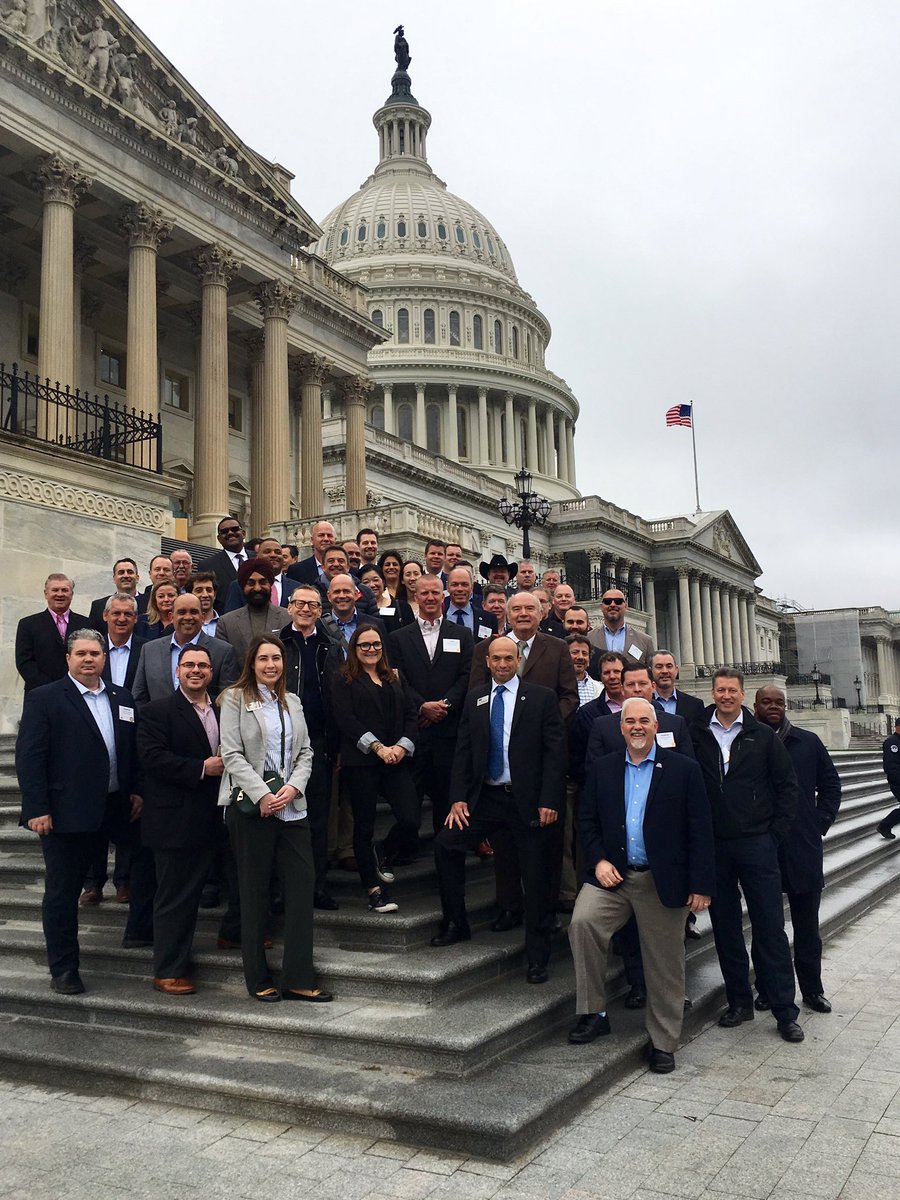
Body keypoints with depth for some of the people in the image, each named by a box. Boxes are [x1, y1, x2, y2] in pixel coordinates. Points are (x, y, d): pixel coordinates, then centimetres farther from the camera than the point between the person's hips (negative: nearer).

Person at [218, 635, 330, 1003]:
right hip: (250, 805, -5)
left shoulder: (292, 702, 16)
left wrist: (293, 787, -6)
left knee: (302, 884, -2)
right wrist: (262, 795, -16)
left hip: (291, 805, 5)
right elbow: (232, 754, -8)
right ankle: (259, 979, 16)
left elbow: (306, 752, 12)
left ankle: (299, 979, 5)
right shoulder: (235, 698, 1)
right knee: (254, 890, 4)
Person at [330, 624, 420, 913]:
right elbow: (345, 719, -8)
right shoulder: (343, 681, 3)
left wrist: (402, 746, -7)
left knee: (410, 820, -7)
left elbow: (411, 715, 11)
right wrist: (378, 747, -15)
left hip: (397, 760, 4)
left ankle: (379, 861, 21)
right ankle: (374, 889, 14)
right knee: (364, 825, 2)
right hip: (361, 762, -4)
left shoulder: (395, 679, 17)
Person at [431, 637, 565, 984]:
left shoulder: (541, 697, -2)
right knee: (446, 843, -10)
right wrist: (458, 798, -2)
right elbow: (463, 751, 8)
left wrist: (549, 801, -12)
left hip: (526, 799, -3)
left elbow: (555, 751, -5)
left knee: (534, 877, 2)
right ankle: (455, 924, 9)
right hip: (484, 797, 3)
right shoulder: (474, 699, 9)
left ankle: (538, 957, 16)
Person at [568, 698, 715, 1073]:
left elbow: (700, 831, -2)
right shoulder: (602, 769, 8)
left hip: (662, 882, -1)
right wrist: (598, 860, -6)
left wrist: (701, 885, -7)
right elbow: (587, 820, 10)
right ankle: (593, 1013, -6)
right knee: (582, 921, -23)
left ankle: (662, 1042, 26)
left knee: (664, 964, 6)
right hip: (611, 875, 2)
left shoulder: (684, 770, -1)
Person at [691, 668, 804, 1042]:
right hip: (712, 845, 1)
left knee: (770, 927, 1)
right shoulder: (697, 734, 2)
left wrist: (776, 832, 0)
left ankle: (785, 1011, 9)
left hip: (756, 843, -1)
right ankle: (739, 1002, 23)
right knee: (725, 928, 10)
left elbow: (787, 785, 6)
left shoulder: (763, 735, 3)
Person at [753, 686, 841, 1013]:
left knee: (807, 924, 11)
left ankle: (812, 989, 24)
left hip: (804, 848, 2)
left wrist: (821, 821, 4)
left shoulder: (808, 742, 5)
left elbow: (830, 783, 12)